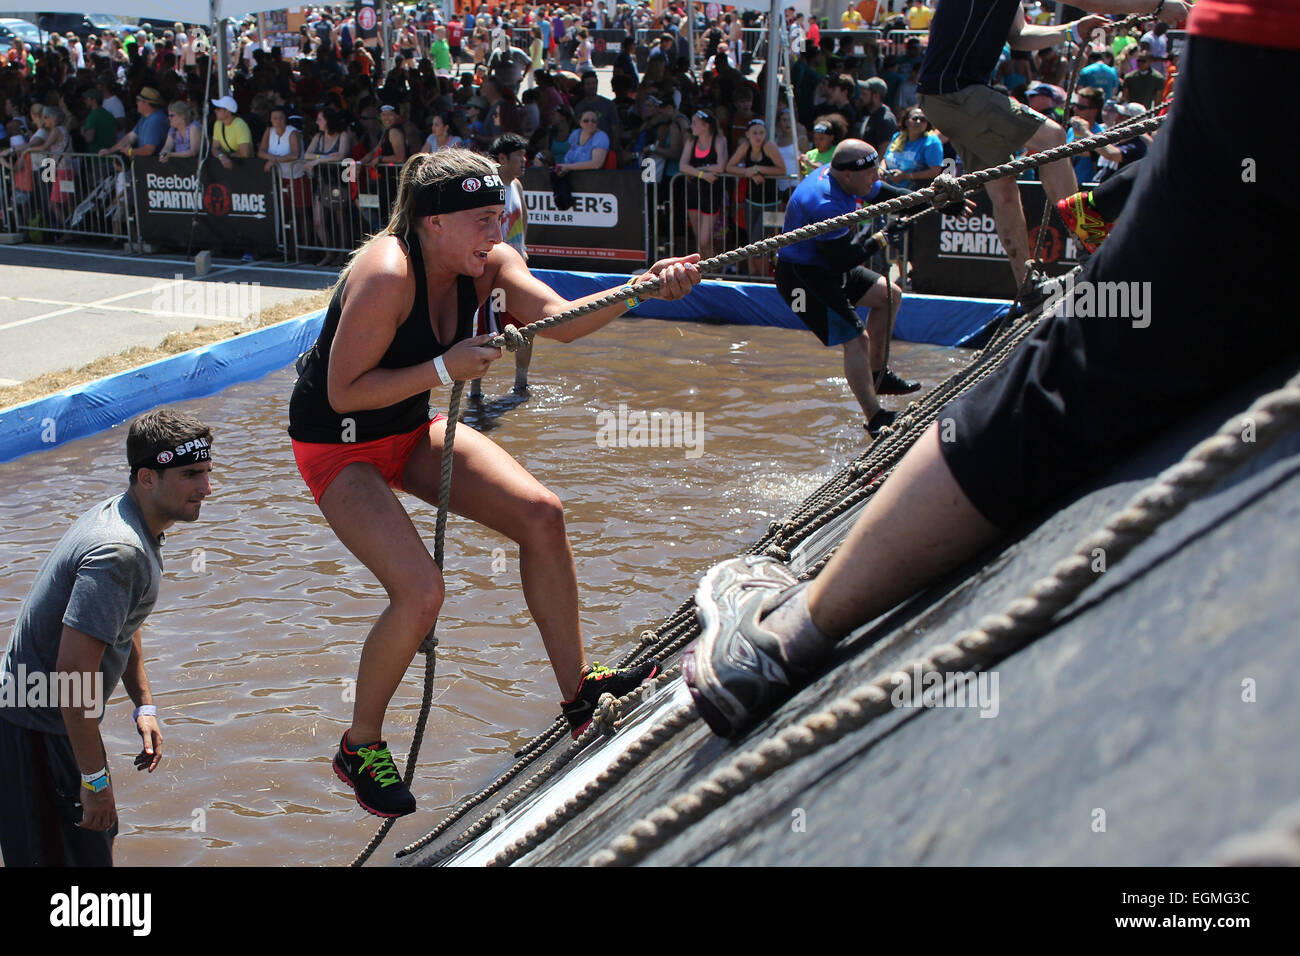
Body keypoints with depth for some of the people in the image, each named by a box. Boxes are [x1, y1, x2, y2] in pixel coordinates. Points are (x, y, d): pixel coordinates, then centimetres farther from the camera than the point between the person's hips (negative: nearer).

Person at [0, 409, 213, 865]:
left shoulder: (121, 515, 5)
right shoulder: (120, 552, -29)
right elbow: (73, 670, -31)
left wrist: (144, 706, 17)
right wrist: (95, 778, -24)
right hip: (40, 728, -10)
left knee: (99, 840, 21)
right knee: (82, 856, -1)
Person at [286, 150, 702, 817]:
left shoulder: (484, 263, -9)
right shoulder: (386, 274, -31)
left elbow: (560, 321, -18)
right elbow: (344, 393, -27)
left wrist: (642, 286, -32)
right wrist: (445, 368, -32)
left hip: (411, 430, 8)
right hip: (337, 445, -8)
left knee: (540, 515, -6)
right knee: (421, 592, -20)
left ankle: (576, 691, 8)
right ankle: (359, 748, 5)